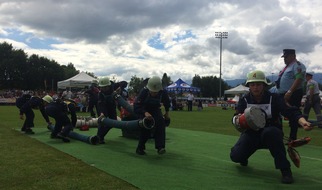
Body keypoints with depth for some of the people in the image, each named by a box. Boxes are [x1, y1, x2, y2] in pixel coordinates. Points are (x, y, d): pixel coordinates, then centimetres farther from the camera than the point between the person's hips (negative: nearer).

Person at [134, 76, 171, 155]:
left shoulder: (163, 92, -22)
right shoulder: (144, 91, -32)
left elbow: (167, 102, 3)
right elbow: (136, 106, -37)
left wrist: (167, 112, 7)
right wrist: (145, 113, -51)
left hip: (156, 110, 3)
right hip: (144, 111, -2)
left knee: (161, 123, -22)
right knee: (145, 128, -21)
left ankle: (160, 147, -20)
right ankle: (140, 148, -4)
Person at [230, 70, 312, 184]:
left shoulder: (274, 98, -10)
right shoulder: (244, 100, -2)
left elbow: (291, 111, -22)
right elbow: (236, 118, -3)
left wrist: (303, 121, -45)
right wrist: (238, 119, -30)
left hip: (271, 134, -2)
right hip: (251, 133, 2)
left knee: (270, 132, -41)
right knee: (235, 156, -22)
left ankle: (285, 169, -27)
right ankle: (243, 157, 20)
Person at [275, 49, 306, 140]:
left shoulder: (297, 65, -9)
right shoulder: (287, 66, 20)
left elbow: (299, 79, -23)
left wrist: (289, 92, -30)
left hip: (293, 94, -10)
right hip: (283, 95, 10)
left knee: (292, 116, -6)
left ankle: (293, 138, 1)